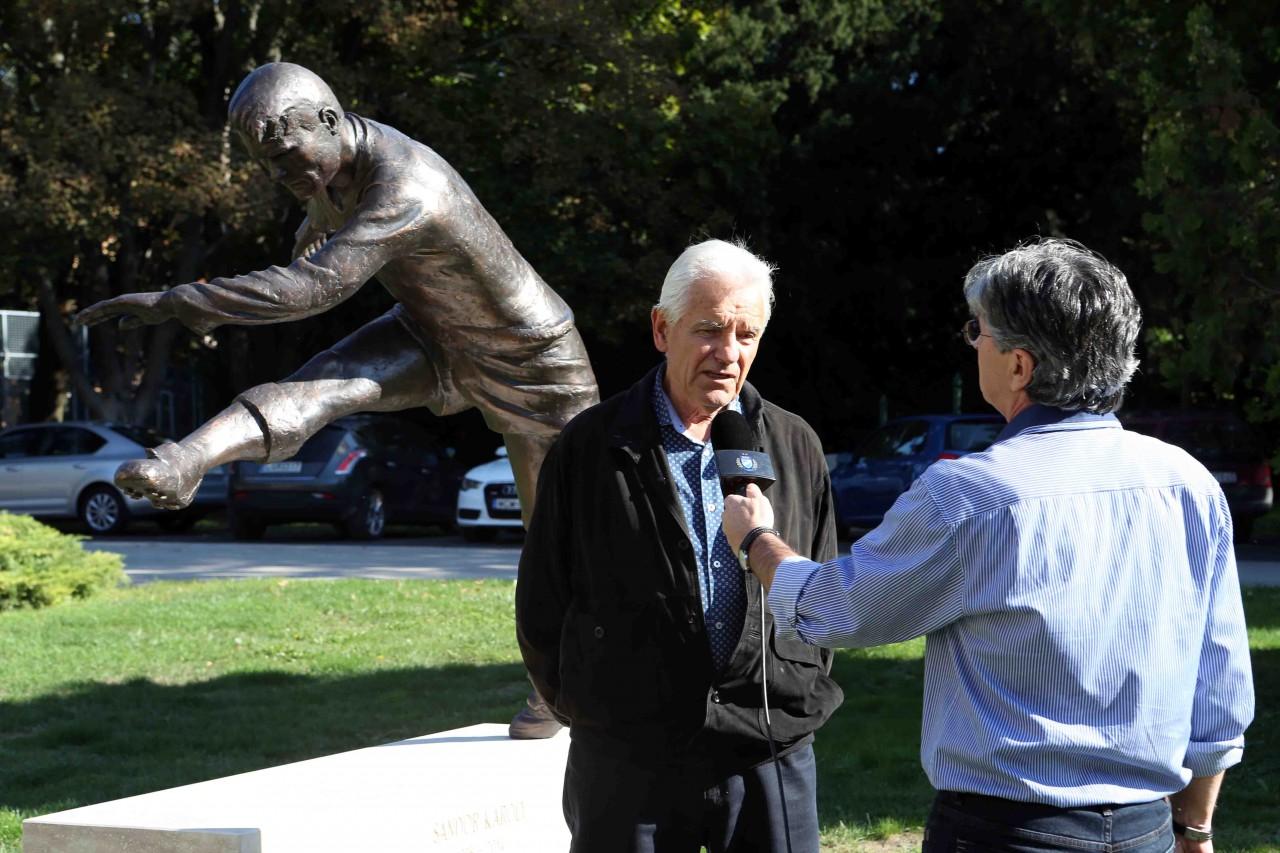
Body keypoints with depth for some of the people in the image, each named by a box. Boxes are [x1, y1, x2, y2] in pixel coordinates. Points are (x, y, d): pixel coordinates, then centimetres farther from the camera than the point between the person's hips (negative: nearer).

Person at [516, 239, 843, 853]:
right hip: (628, 764, -2)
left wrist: (797, 698, 8)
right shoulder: (590, 449, 0)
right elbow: (540, 606, 5)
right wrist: (592, 707, 7)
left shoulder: (795, 447, 8)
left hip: (773, 756, 2)